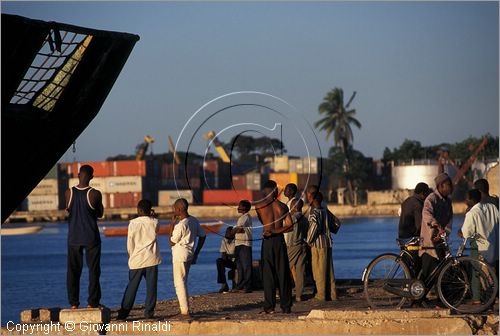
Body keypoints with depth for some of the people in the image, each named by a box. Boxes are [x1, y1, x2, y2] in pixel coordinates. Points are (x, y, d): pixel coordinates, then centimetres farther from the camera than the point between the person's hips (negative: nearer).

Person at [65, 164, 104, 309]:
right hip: (91, 237, -2)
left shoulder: (69, 193, -6)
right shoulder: (95, 194, -13)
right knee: (93, 270, 5)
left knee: (73, 270, 9)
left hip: (73, 238, 2)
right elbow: (100, 214, 0)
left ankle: (74, 302, 8)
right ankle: (92, 302, 2)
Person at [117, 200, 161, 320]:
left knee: (132, 286, 5)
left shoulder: (133, 223, -5)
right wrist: (153, 216, 19)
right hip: (152, 259, 0)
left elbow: (129, 243, 0)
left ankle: (124, 312, 4)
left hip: (137, 260, 0)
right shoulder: (155, 222, -2)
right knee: (151, 286, 5)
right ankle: (149, 312, 4)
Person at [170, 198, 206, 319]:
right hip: (189, 255, 9)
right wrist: (196, 253, 19)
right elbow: (202, 236, 14)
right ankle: (184, 310, 21)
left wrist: (172, 225, -7)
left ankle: (185, 312, -8)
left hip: (180, 257, -9)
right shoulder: (194, 221, 7)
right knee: (183, 282, 18)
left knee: (179, 283, -5)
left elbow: (172, 242, -11)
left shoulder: (180, 225, -20)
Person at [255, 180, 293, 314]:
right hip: (280, 240, 2)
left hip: (267, 242, -2)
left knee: (268, 274, 1)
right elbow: (289, 225, -6)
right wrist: (275, 231, -6)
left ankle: (269, 306, -3)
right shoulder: (282, 206, 2)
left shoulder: (259, 206, -3)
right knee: (283, 273, 7)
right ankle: (286, 306, 8)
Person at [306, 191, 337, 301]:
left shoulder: (314, 211, -11)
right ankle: (332, 294, 12)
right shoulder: (324, 211, 12)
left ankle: (321, 295, -1)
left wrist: (309, 240, -16)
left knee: (319, 270, -2)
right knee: (329, 269, 10)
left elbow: (314, 225, -27)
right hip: (328, 242, 7)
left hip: (318, 244, -7)